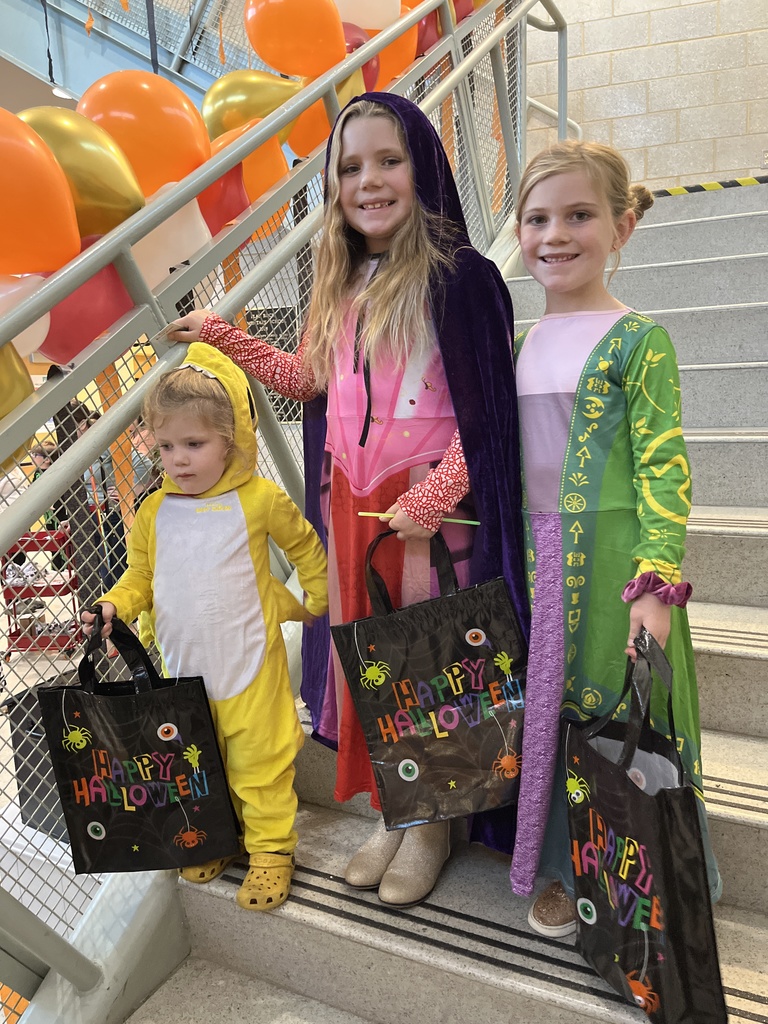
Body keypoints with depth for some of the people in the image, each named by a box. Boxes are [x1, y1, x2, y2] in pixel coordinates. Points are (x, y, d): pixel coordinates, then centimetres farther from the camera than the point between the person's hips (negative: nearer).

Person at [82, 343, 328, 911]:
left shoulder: (259, 498, -12)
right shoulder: (154, 511, -1)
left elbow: (305, 544, 4)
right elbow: (140, 576, 9)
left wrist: (316, 599, 8)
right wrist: (114, 606, -10)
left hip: (249, 665, -4)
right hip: (185, 669, 5)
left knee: (260, 760, 8)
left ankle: (271, 848, 27)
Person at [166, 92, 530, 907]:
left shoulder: (458, 276, -11)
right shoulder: (341, 284, 11)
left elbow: (485, 411, -14)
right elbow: (311, 380, 17)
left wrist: (428, 501, -19)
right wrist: (223, 336, 15)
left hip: (431, 511, -6)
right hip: (349, 508, 7)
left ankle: (434, 821, 29)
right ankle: (391, 811, 34)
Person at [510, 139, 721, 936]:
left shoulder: (638, 340, -7)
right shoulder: (521, 346, 9)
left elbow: (663, 468, -12)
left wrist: (656, 584, -19)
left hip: (613, 558, -5)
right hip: (538, 561, 5)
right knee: (552, 710, 14)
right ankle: (566, 870, 35)